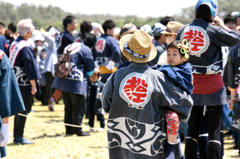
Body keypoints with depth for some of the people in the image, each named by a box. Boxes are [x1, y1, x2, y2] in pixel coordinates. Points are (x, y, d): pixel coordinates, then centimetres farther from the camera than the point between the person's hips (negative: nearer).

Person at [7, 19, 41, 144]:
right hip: (24, 84, -9)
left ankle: (16, 136, 21)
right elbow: (30, 68, -21)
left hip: (15, 82, 9)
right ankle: (19, 137, 2)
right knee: (24, 110, -1)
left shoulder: (13, 44, 8)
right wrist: (34, 85, -16)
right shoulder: (25, 48, -21)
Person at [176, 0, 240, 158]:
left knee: (192, 129, 12)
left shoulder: (183, 30, 0)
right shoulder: (213, 30, -14)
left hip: (191, 84, 5)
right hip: (212, 84, -4)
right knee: (214, 130, -1)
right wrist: (222, 25, 7)